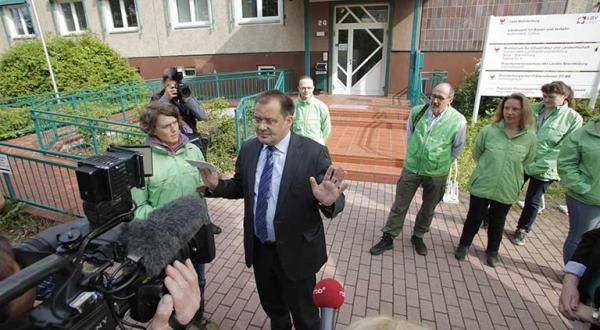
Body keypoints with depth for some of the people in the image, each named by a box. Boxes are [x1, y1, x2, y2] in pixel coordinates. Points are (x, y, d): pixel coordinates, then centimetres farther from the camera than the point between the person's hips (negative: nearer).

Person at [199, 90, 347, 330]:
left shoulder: (313, 153, -20)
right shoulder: (248, 149, -5)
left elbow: (334, 200, -18)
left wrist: (328, 200, -41)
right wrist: (216, 185, -12)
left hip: (296, 252, -4)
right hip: (258, 248, 5)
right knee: (271, 306, 30)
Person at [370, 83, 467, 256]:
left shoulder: (458, 121, -14)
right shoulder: (417, 112, -9)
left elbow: (457, 148, 3)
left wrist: (442, 163, 7)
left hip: (437, 174, 0)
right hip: (411, 168, 1)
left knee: (428, 208, 18)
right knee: (399, 206, 8)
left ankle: (418, 236, 40)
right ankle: (388, 238, 22)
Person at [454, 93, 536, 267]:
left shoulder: (530, 137, -9)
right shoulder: (488, 130, -11)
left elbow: (526, 162, 6)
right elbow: (477, 154, 3)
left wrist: (510, 173, 5)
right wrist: (489, 168, 5)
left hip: (507, 190, 1)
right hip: (482, 185, -1)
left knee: (497, 222, 19)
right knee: (474, 218, 14)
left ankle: (492, 251, 40)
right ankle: (463, 245, 35)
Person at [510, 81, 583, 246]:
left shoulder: (574, 119, -9)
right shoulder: (535, 109, 0)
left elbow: (563, 149, -13)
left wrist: (536, 166, -19)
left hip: (544, 169, -3)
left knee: (533, 201, 12)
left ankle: (522, 231, 31)